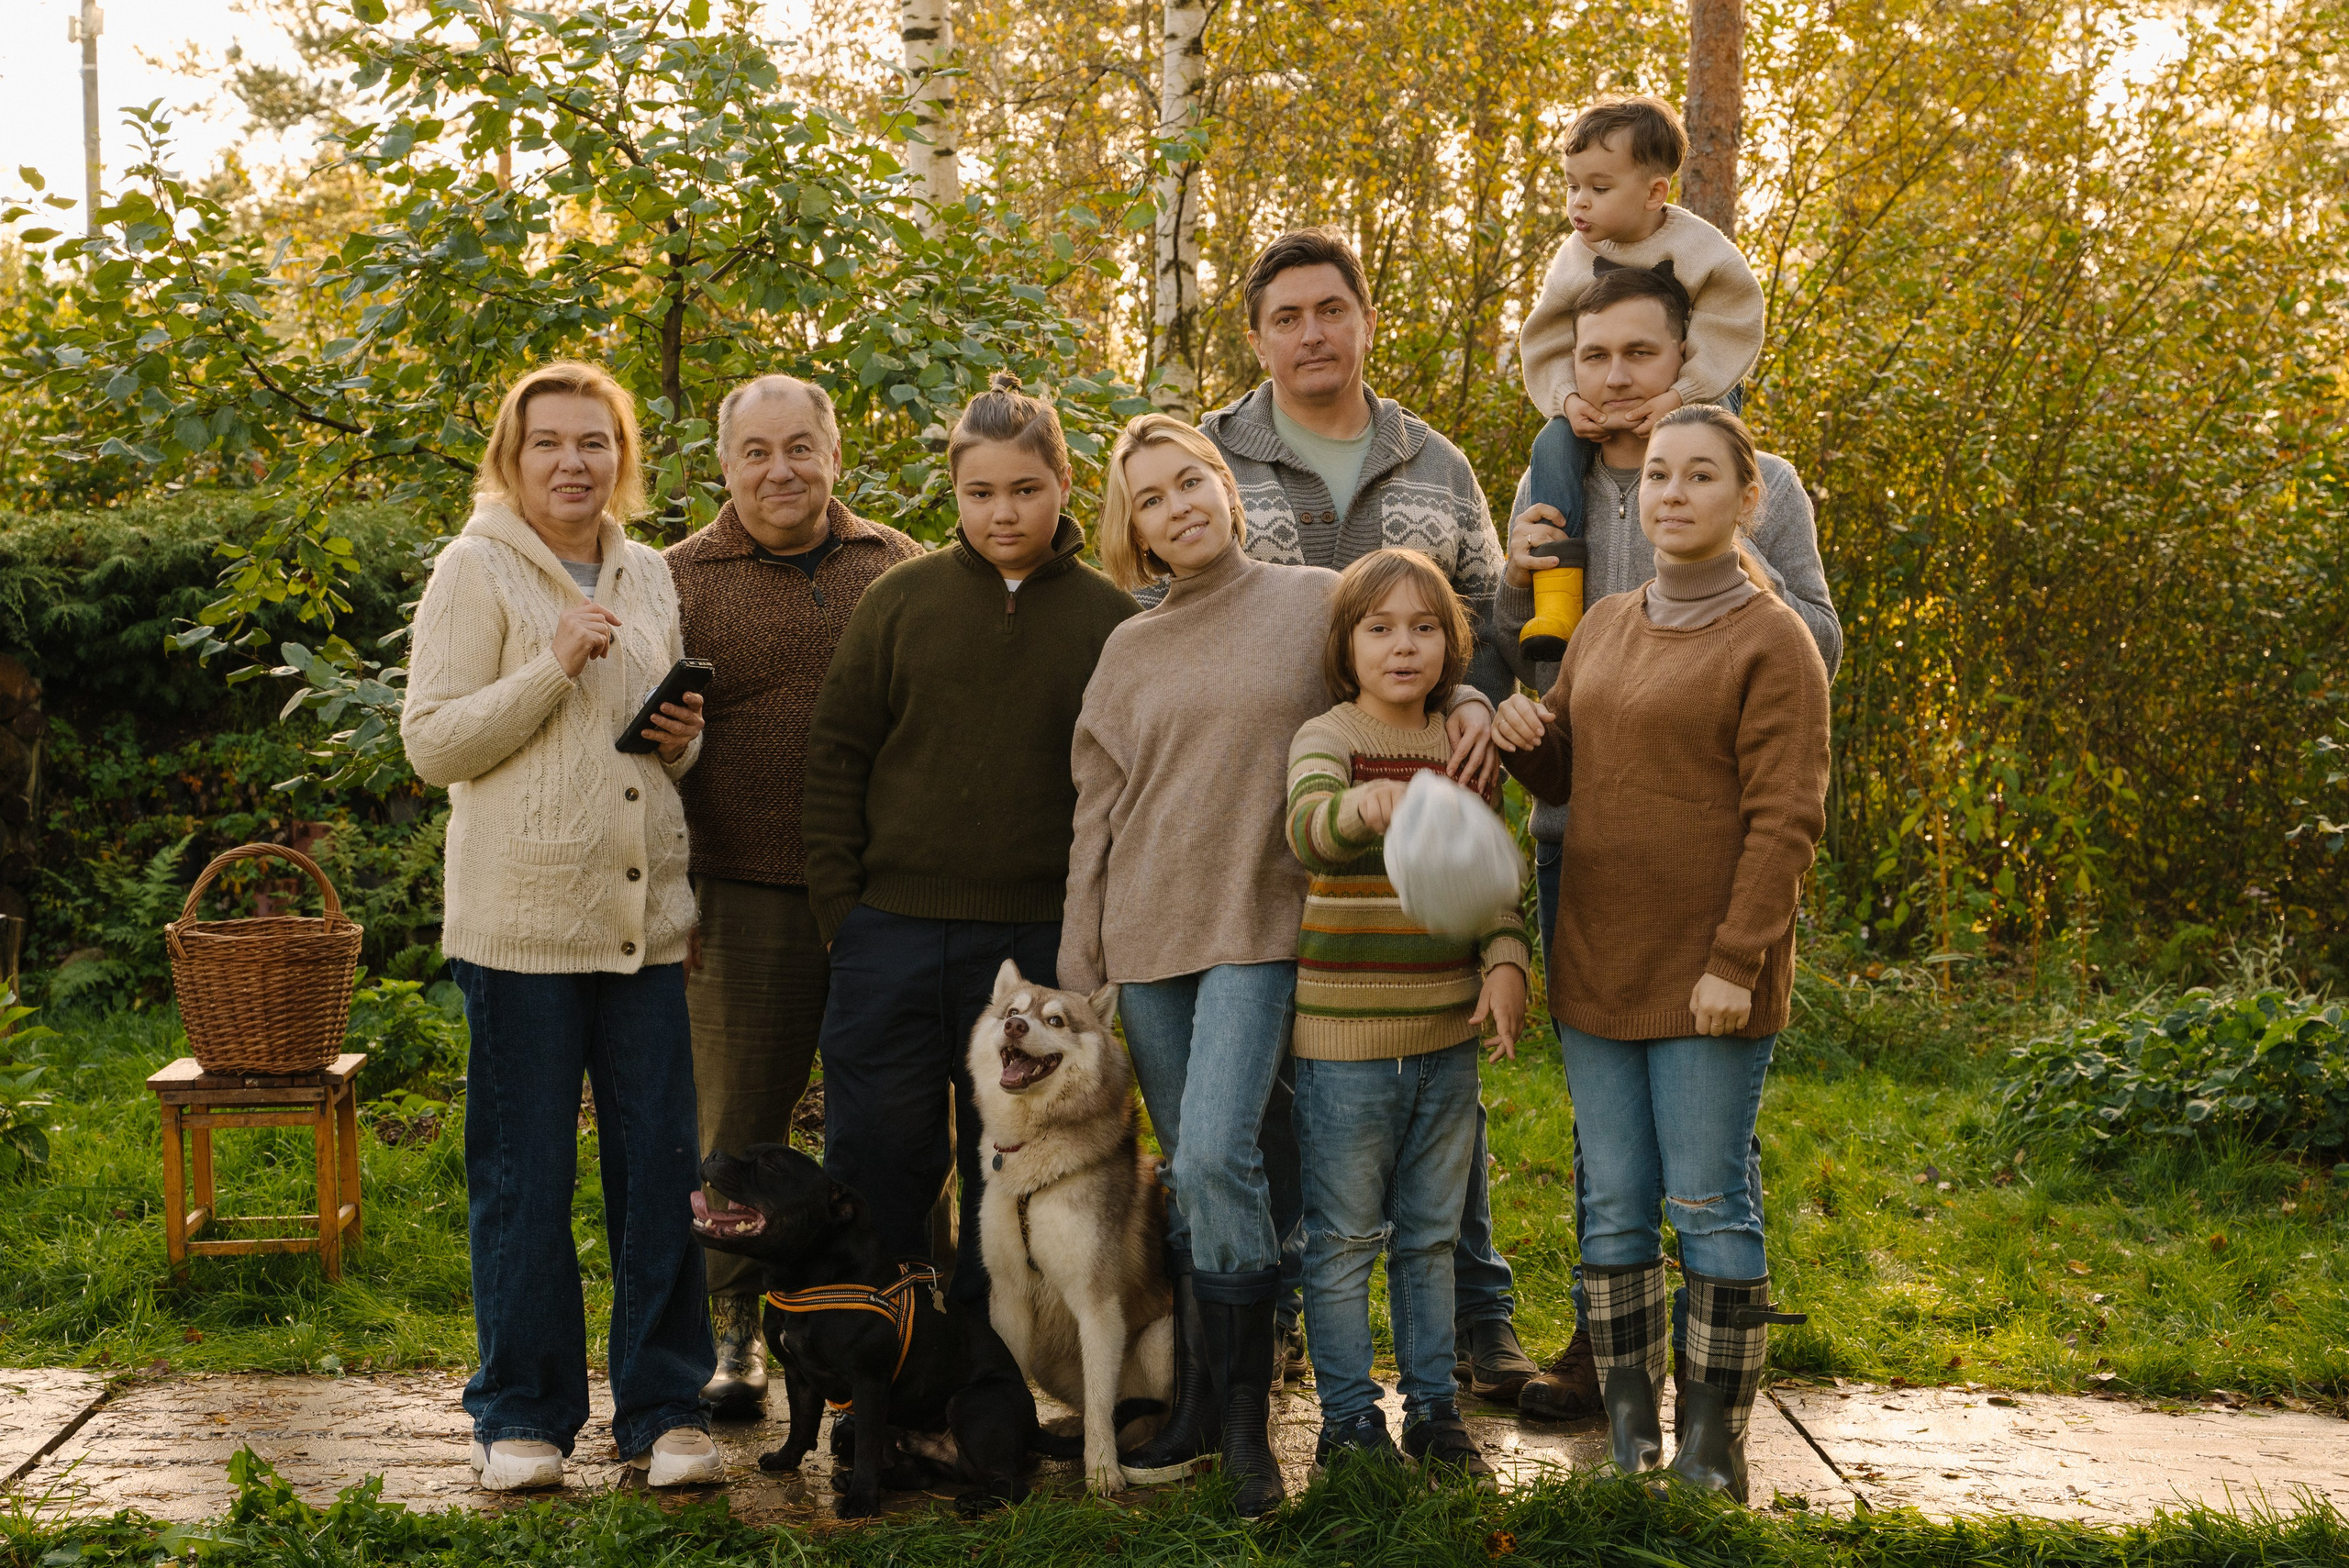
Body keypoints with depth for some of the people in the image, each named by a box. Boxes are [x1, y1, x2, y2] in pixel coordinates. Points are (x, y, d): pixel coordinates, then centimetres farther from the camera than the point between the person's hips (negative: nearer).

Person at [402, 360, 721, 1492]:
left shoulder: (649, 576, 15)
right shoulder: (475, 571, -1)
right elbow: (432, 743, -7)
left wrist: (687, 740, 3)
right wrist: (555, 664, -16)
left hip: (647, 917, 5)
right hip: (523, 918, -4)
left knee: (663, 1166, 5)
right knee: (524, 1176, 3)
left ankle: (664, 1407, 16)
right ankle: (523, 1414, 17)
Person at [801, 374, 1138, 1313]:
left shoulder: (1107, 619, 3)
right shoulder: (899, 600, 3)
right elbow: (836, 757, 4)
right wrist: (838, 907, -2)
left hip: (1036, 943, 0)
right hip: (893, 931, 0)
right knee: (877, 1162, 6)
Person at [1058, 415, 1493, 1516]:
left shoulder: (1315, 602, 3)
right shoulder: (1128, 650, 11)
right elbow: (1096, 812, 11)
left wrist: (1470, 701, -9)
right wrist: (1078, 966, 7)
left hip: (1259, 927, -4)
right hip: (1146, 931, 4)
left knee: (1216, 1156, -17)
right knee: (1188, 1173, 7)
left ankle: (1244, 1421, -6)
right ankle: (1196, 1405, 16)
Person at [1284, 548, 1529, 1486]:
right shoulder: (1326, 737, -9)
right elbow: (1307, 833, -30)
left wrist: (1506, 960, -4)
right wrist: (1359, 807, -51)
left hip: (1447, 1031, 5)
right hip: (1343, 1032, -4)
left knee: (1431, 1233, 15)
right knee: (1345, 1237, 4)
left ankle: (1434, 1407, 27)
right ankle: (1349, 1418, 17)